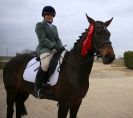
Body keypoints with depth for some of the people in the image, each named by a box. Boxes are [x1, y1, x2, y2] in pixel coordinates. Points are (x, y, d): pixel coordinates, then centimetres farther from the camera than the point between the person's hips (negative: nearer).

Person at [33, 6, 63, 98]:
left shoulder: (54, 27, 24)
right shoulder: (39, 25, 2)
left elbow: (57, 39, 17)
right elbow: (43, 40, -10)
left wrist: (61, 47, -3)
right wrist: (54, 46, -20)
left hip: (54, 49, 8)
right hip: (44, 49, -8)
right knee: (45, 65, -36)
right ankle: (37, 88, -24)